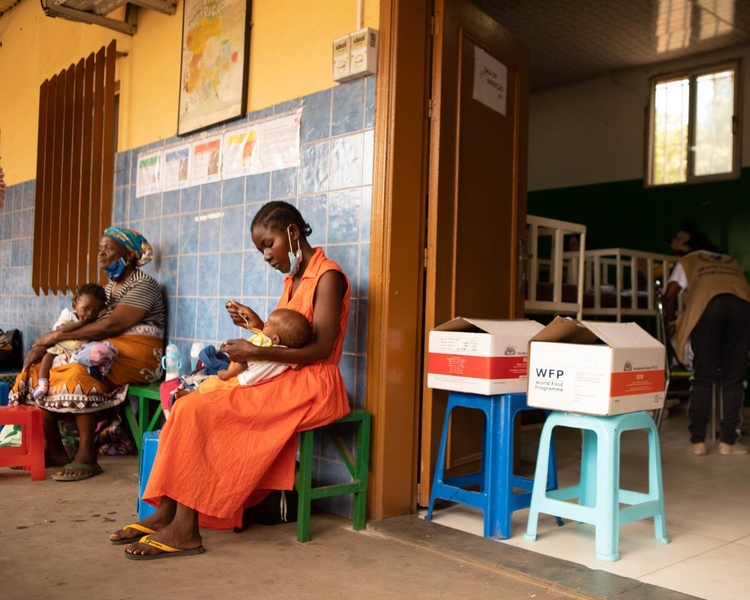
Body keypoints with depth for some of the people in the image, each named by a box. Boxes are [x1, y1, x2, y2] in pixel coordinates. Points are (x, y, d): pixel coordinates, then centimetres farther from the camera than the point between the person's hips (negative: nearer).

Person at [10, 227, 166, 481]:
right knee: (39, 369, -5)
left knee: (79, 374, -33)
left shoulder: (144, 285, -7)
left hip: (135, 355, -9)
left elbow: (111, 325, -18)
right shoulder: (110, 286, 21)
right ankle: (53, 448, -4)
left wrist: (61, 335, -14)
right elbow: (85, 322, 11)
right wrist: (45, 344, -4)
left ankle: (87, 456, -25)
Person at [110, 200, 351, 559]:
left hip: (309, 387, -9)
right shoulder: (293, 279, 17)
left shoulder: (327, 276, -10)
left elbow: (320, 349, -18)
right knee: (191, 406, -6)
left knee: (198, 412, -20)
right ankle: (166, 514, -9)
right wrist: (259, 327, 1)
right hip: (282, 382, 9)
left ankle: (185, 528, -16)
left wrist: (257, 353, -22)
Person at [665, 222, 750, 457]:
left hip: (709, 305, -3)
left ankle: (697, 441, 4)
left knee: (703, 378, 3)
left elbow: (670, 295, 13)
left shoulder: (687, 261, 26)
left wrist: (671, 322, 26)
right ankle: (728, 442, 8)